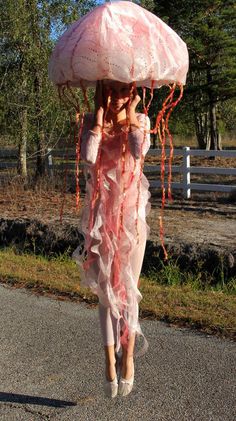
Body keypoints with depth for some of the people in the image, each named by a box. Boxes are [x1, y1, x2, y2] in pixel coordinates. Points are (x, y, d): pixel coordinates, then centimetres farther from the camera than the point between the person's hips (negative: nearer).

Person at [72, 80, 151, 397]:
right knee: (106, 289, 6)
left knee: (128, 288, 3)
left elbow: (140, 151, -20)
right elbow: (88, 157, -19)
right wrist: (101, 113, -13)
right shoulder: (92, 121, 2)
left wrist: (130, 114, -12)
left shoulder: (140, 120, 2)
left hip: (132, 211, 0)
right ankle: (110, 360, 18)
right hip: (101, 213, 1)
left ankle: (128, 355, 22)